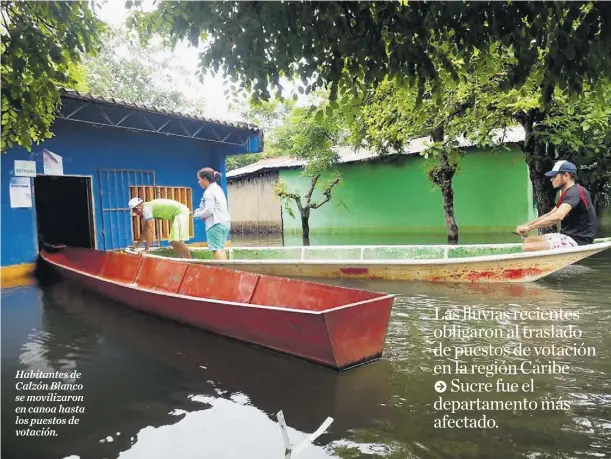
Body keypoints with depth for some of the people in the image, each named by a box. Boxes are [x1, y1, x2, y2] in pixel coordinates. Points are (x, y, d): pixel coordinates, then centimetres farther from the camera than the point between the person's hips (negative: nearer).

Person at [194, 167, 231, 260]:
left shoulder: (209, 192, -11)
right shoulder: (218, 189, 17)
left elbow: (209, 211, -17)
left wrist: (196, 215, -1)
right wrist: (200, 210, 12)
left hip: (215, 224, -9)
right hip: (225, 223, 9)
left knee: (216, 249, -10)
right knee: (221, 248, 14)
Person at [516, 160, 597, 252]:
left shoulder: (575, 192, -17)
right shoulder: (567, 193, 18)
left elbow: (557, 216, -31)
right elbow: (550, 215, 20)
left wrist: (529, 227, -27)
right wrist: (527, 225, 7)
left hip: (576, 240, -11)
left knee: (527, 248, -22)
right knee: (528, 240, 9)